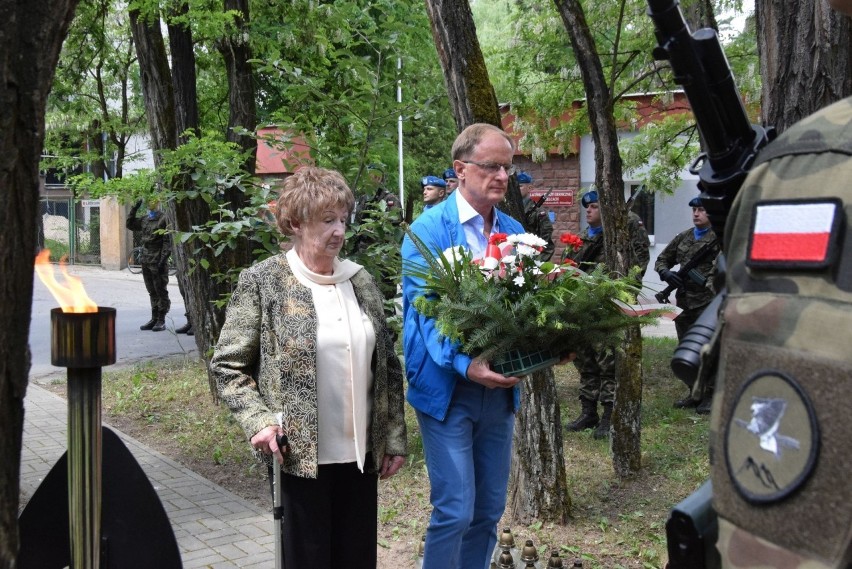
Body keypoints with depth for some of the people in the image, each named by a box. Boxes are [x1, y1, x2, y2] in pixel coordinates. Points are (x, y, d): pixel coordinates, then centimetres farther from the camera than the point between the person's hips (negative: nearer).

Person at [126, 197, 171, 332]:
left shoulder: (163, 219, -9)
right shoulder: (144, 219, 12)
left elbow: (167, 242, -12)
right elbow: (130, 224, 23)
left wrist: (163, 260, -18)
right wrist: (134, 208, 11)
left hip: (158, 262, -7)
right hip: (146, 261, 7)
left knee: (161, 291, 0)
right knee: (152, 292, 13)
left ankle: (161, 321, 5)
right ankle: (154, 319, 20)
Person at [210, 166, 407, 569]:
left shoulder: (360, 280, 8)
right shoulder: (262, 281, -5)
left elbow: (388, 366, 12)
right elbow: (227, 365, -3)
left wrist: (394, 439, 8)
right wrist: (258, 422, -16)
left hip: (361, 454, 5)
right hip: (300, 454, -5)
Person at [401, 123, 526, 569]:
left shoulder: (514, 231, 8)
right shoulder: (428, 229, -9)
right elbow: (423, 310, -15)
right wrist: (464, 364, -29)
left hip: (500, 386, 6)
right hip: (447, 388, -6)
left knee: (488, 511, 13)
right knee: (455, 511, -5)